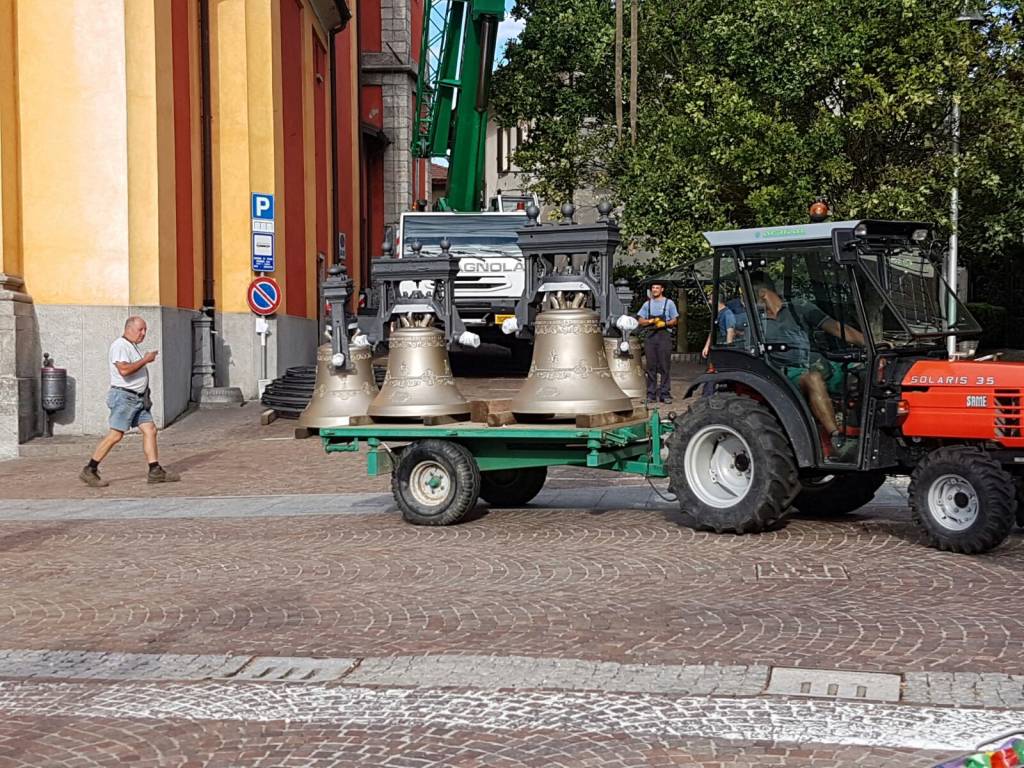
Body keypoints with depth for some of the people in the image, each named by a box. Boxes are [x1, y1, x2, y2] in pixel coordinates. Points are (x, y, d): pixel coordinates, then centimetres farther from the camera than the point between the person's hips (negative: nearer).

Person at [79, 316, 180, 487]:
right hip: (124, 397, -10)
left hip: (138, 399, 10)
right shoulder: (120, 346, -12)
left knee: (150, 430, 1)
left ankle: (155, 472, 1)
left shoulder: (132, 346, 19)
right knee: (116, 435, -11)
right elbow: (124, 370, -26)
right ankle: (89, 470, -4)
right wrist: (145, 360, -19)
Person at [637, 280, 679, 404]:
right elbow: (641, 321, 12)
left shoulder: (669, 303, 9)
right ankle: (651, 393, 3)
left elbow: (675, 321, 6)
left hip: (664, 335, -3)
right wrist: (651, 321, -6)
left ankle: (665, 393, -6)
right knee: (651, 366, 1)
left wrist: (664, 323, -12)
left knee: (665, 365, -7)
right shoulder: (647, 304, 16)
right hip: (650, 336, 3)